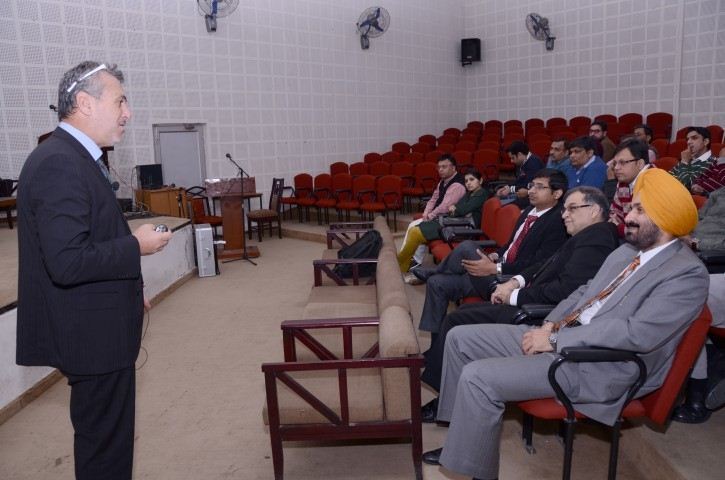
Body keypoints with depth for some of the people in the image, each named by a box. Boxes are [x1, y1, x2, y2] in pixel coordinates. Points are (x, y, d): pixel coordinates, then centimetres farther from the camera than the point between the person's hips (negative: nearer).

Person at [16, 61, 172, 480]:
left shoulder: (73, 156, 10)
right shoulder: (59, 164, -22)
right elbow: (66, 262, -29)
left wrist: (128, 286, 19)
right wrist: (136, 247, -18)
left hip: (100, 327, 10)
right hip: (91, 334, -10)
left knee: (108, 434, 24)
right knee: (105, 444, 7)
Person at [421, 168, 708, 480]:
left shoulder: (688, 273, -13)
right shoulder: (627, 251, 14)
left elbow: (638, 333, -24)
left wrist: (555, 340, -20)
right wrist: (549, 326, 2)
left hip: (597, 367, -9)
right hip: (559, 338, 9)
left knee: (477, 377, -23)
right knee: (460, 338, 6)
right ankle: (465, 435, 20)